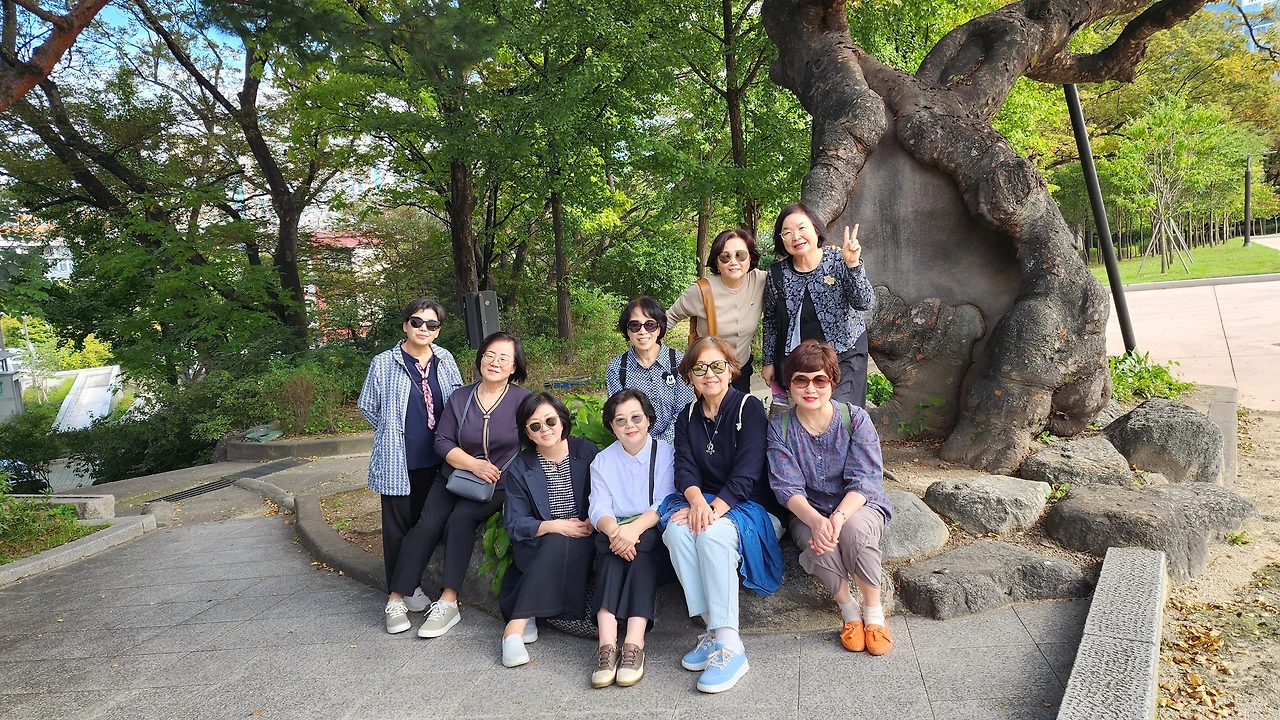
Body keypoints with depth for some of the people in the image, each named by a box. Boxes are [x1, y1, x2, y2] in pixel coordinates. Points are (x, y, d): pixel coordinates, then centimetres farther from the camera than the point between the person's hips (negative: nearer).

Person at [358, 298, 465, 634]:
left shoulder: (445, 360, 3)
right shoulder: (384, 363, -5)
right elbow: (368, 407, 5)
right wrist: (394, 434, 9)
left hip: (435, 458, 3)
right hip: (398, 460, -3)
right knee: (397, 527, 2)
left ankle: (410, 586, 25)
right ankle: (396, 600, 10)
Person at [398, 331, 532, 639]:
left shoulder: (523, 400, -4)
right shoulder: (460, 397, 5)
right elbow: (443, 442, 3)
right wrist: (474, 464, -13)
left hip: (498, 486, -3)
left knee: (460, 519, -27)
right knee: (427, 524, -18)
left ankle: (448, 602, -23)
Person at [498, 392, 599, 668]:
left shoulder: (586, 451, 3)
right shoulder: (519, 469, 3)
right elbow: (514, 524, -3)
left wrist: (592, 524, -18)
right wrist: (553, 526, -19)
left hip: (582, 545, 1)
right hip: (538, 548, -1)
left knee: (562, 547, -33)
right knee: (557, 543, -34)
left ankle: (515, 624, -27)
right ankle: (516, 630, -37)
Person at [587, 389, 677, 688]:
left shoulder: (666, 452, 8)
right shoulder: (602, 461, 15)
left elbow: (665, 503, -6)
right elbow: (599, 508, 0)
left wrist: (635, 528, -25)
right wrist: (614, 530, -25)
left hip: (653, 533, -1)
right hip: (616, 532, 1)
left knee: (641, 546, -34)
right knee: (611, 545, -33)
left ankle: (635, 642, -44)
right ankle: (607, 643, -45)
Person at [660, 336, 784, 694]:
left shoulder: (749, 408, -3)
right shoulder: (687, 418, 13)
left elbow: (747, 472, -14)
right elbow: (685, 468, -1)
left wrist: (715, 508, -28)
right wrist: (697, 500, -24)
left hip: (748, 505, -4)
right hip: (702, 501, 4)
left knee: (713, 532, -35)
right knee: (676, 529, -29)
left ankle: (729, 646, -34)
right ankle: (713, 628, -25)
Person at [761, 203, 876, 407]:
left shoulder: (839, 262, -9)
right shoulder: (777, 274, -3)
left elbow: (865, 303, -18)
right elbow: (770, 320, 7)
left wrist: (853, 266, -31)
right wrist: (768, 362, 9)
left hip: (843, 359, -2)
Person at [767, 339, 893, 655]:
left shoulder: (855, 419, -9)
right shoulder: (780, 428, -5)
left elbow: (864, 480, -16)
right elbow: (787, 487, -13)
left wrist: (838, 517, -35)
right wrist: (816, 520, -33)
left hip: (858, 506, 0)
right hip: (808, 512, 1)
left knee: (854, 530, -36)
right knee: (818, 546, -34)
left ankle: (874, 611, -11)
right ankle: (848, 609, -4)